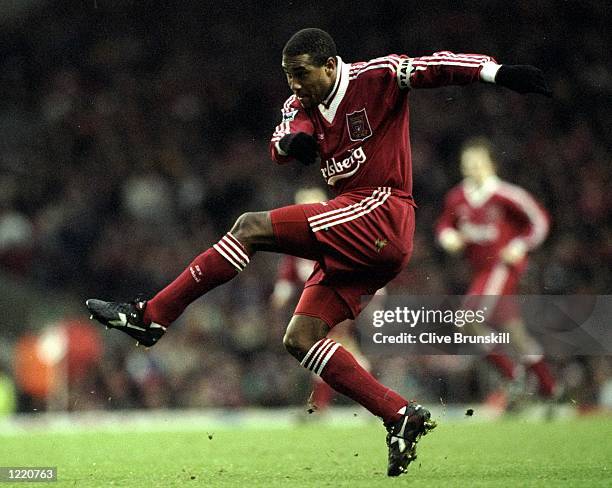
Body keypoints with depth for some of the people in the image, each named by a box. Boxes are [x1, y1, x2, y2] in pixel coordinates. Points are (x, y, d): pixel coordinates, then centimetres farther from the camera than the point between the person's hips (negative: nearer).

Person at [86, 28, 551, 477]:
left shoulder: (374, 77, -4)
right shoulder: (302, 104, 15)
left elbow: (434, 67, -13)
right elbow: (282, 142, -4)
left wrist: (499, 72, -29)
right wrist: (291, 140, -29)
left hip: (382, 214, -9)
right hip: (353, 240, 9)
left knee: (252, 227, -16)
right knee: (300, 339, 2)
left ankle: (151, 316, -15)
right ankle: (401, 417, -2)